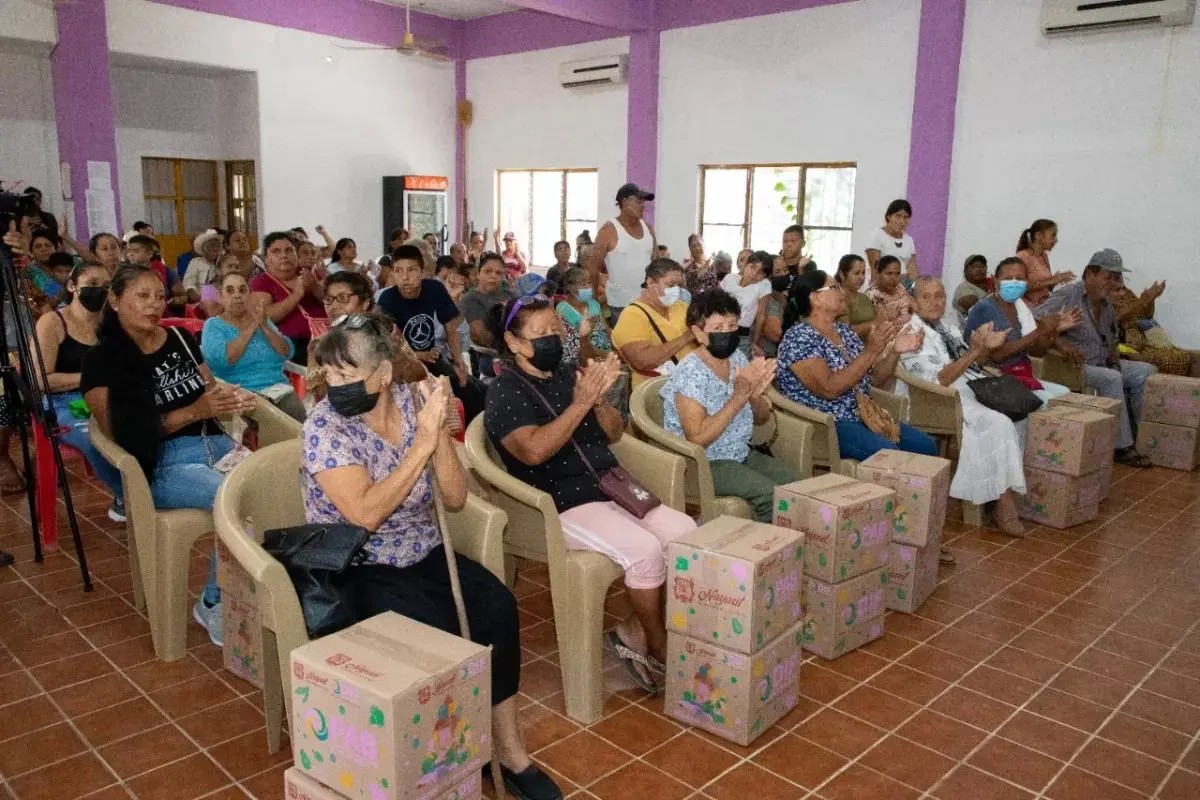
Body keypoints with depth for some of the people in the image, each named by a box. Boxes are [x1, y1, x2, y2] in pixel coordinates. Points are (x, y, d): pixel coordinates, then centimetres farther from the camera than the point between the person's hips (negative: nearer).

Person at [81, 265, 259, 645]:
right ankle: (215, 604, -11)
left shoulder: (181, 339, 17)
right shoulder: (102, 360, 2)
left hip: (218, 445, 5)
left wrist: (232, 398, -3)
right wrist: (194, 411, -13)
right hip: (161, 465, -5)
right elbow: (122, 434, -6)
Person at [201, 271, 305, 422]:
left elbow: (287, 353, 5)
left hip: (279, 388, 4)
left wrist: (264, 326, -7)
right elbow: (220, 359, -13)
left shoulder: (263, 320, 17)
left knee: (299, 417, -25)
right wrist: (251, 327, -10)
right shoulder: (213, 325, 6)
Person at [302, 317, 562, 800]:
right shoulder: (325, 426, -15)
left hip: (424, 554, 4)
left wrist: (439, 432, -20)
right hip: (357, 570, -4)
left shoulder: (413, 403, -4)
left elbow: (455, 500, -5)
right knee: (437, 629, -27)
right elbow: (367, 514, -26)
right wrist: (422, 442, -28)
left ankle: (509, 750, -5)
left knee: (497, 606, -19)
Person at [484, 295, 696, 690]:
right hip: (562, 506, -7)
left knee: (688, 534, -8)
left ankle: (636, 631, 2)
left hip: (611, 490, 8)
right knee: (645, 550, -26)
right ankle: (660, 647, -1)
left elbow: (614, 433, 14)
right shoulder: (505, 392, -5)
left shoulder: (568, 375, 15)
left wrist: (600, 398, -6)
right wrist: (581, 403, -21)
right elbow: (534, 451, -22)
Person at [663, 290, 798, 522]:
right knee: (770, 493, -22)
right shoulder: (690, 372, -19)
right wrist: (739, 396, -28)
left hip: (742, 454, 7)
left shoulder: (738, 358, 2)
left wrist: (755, 394, -16)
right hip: (702, 463, -7)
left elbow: (762, 418, 8)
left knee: (796, 483, -7)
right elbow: (697, 439, -25)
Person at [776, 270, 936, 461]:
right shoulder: (799, 337, -14)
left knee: (925, 445, -7)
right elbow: (829, 389, -24)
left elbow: (875, 379, 15)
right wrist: (871, 351, -25)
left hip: (863, 417, 8)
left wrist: (895, 351, -3)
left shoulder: (844, 330, 12)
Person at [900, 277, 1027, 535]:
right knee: (999, 425, -25)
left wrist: (987, 347, 1)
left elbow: (969, 365, 19)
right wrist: (973, 350, -24)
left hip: (971, 390, 9)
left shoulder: (948, 329, 16)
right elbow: (938, 380, -19)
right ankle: (1004, 506, -16)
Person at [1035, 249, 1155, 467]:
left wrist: (1114, 360, 5)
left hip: (1102, 363, 9)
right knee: (1112, 379, -29)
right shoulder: (1067, 296, -12)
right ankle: (1122, 447, -23)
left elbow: (1112, 338, 26)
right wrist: (1059, 342, -32)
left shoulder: (1107, 305, 14)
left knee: (1145, 371, -2)